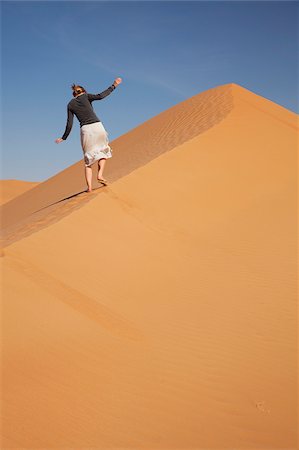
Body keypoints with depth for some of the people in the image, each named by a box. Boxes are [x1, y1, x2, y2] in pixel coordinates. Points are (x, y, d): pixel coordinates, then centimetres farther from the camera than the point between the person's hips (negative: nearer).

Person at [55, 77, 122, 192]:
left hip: (85, 129, 1)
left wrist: (63, 138, 18)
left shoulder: (70, 105, 13)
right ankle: (100, 174, 1)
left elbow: (69, 124, 8)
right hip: (97, 126, -1)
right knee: (103, 151, 22)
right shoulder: (85, 96, 9)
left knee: (88, 158, 9)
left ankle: (89, 186, -4)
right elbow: (100, 96, -8)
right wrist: (113, 86, -2)